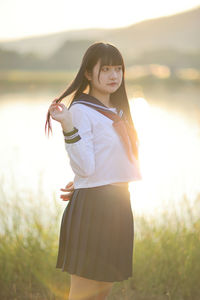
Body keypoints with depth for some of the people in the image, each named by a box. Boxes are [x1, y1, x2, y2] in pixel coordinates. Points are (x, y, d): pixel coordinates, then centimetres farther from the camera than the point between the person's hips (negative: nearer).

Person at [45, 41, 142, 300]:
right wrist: (68, 126, -25)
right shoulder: (80, 110, -10)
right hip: (92, 204, -8)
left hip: (119, 203, 8)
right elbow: (85, 167, -18)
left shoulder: (118, 112, 14)